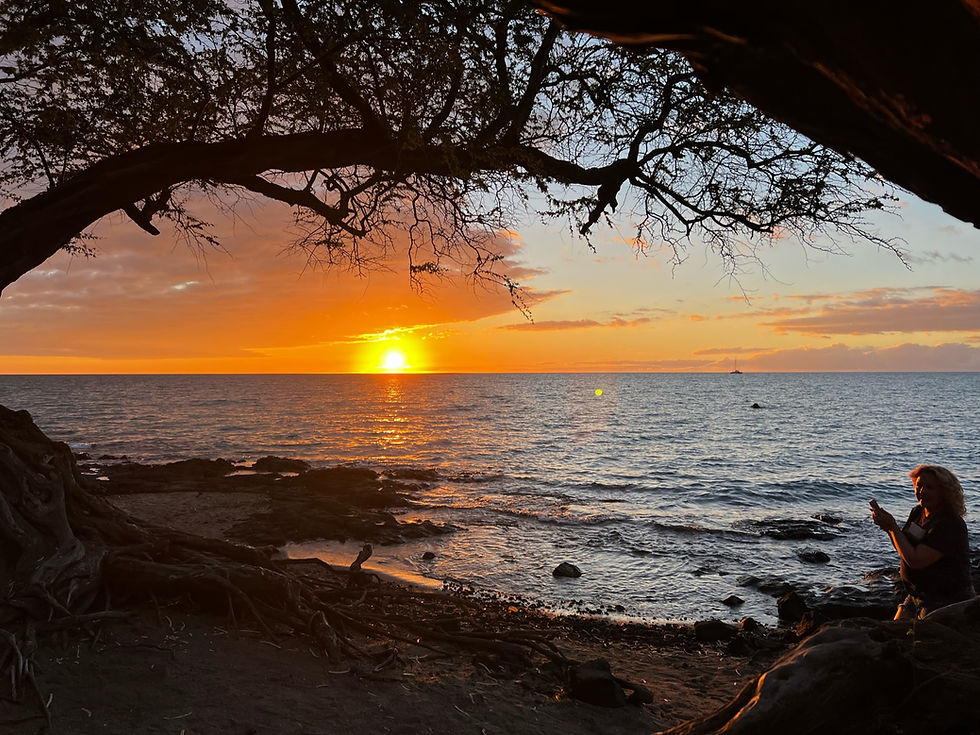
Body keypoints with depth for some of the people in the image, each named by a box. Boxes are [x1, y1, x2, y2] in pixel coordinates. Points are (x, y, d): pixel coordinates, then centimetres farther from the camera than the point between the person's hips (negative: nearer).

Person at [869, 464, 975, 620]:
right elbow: (904, 550, 13)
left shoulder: (951, 525, -22)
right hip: (917, 595, 8)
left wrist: (893, 527, -20)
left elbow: (914, 560, -27)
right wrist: (888, 529, -5)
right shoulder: (918, 512, 4)